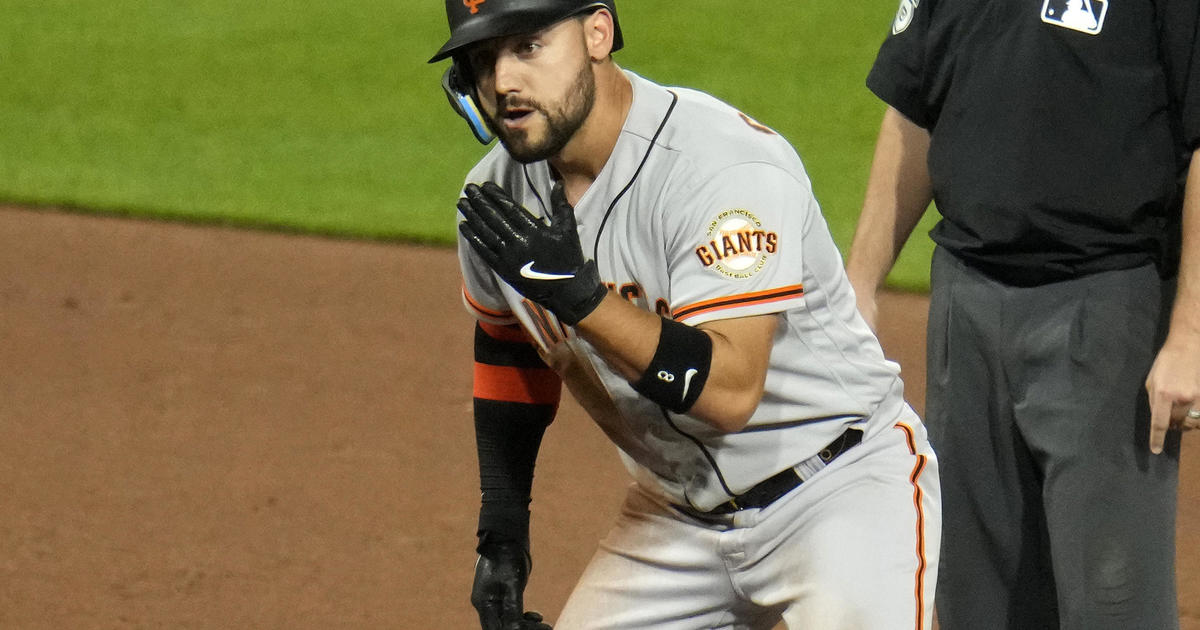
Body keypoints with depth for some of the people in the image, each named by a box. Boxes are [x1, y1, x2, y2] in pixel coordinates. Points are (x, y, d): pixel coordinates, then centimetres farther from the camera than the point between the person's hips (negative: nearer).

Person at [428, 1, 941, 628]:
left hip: (842, 487, -7)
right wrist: (501, 529, 14)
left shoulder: (730, 167, -26)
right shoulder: (495, 197, -3)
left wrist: (578, 294, -38)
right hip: (676, 504, 7)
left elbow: (730, 392, -33)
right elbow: (507, 344, 17)